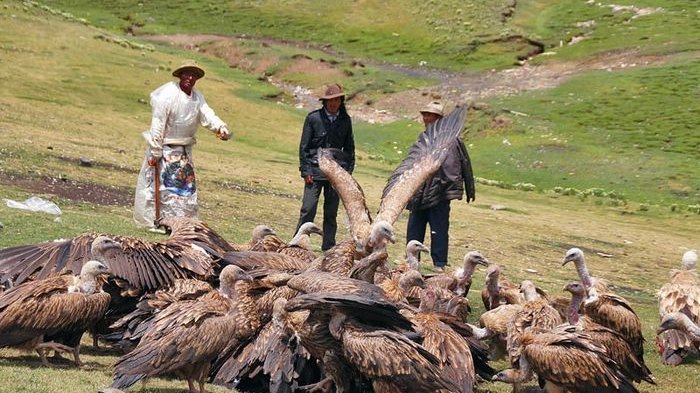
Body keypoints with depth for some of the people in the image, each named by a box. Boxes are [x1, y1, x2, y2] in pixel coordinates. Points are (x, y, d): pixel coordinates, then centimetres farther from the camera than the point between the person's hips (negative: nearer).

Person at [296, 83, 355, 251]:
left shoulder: (345, 120, 6)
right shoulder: (313, 118, -2)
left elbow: (349, 147, 15)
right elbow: (304, 146, 0)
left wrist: (348, 171, 8)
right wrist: (305, 171, -5)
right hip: (315, 169, -3)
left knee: (331, 212, 7)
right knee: (308, 208, -9)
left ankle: (329, 247, 14)